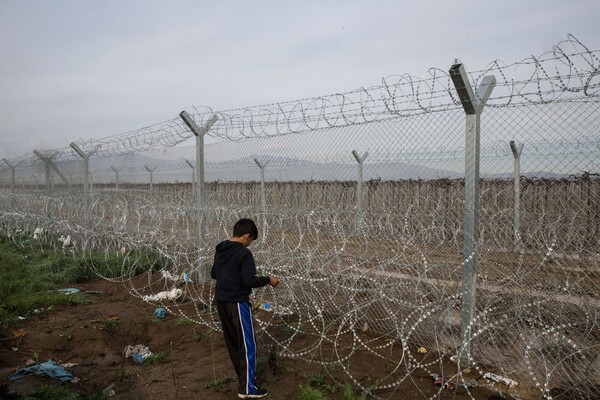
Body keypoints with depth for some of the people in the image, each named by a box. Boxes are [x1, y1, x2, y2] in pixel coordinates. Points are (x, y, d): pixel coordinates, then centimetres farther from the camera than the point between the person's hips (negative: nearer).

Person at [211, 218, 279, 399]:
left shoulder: (220, 250, 7)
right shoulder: (244, 253, -19)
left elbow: (213, 274, 16)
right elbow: (249, 281, -23)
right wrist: (268, 280, -8)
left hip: (221, 301, 9)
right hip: (237, 303, -9)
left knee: (232, 341, 19)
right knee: (247, 344, 0)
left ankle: (243, 375, 33)